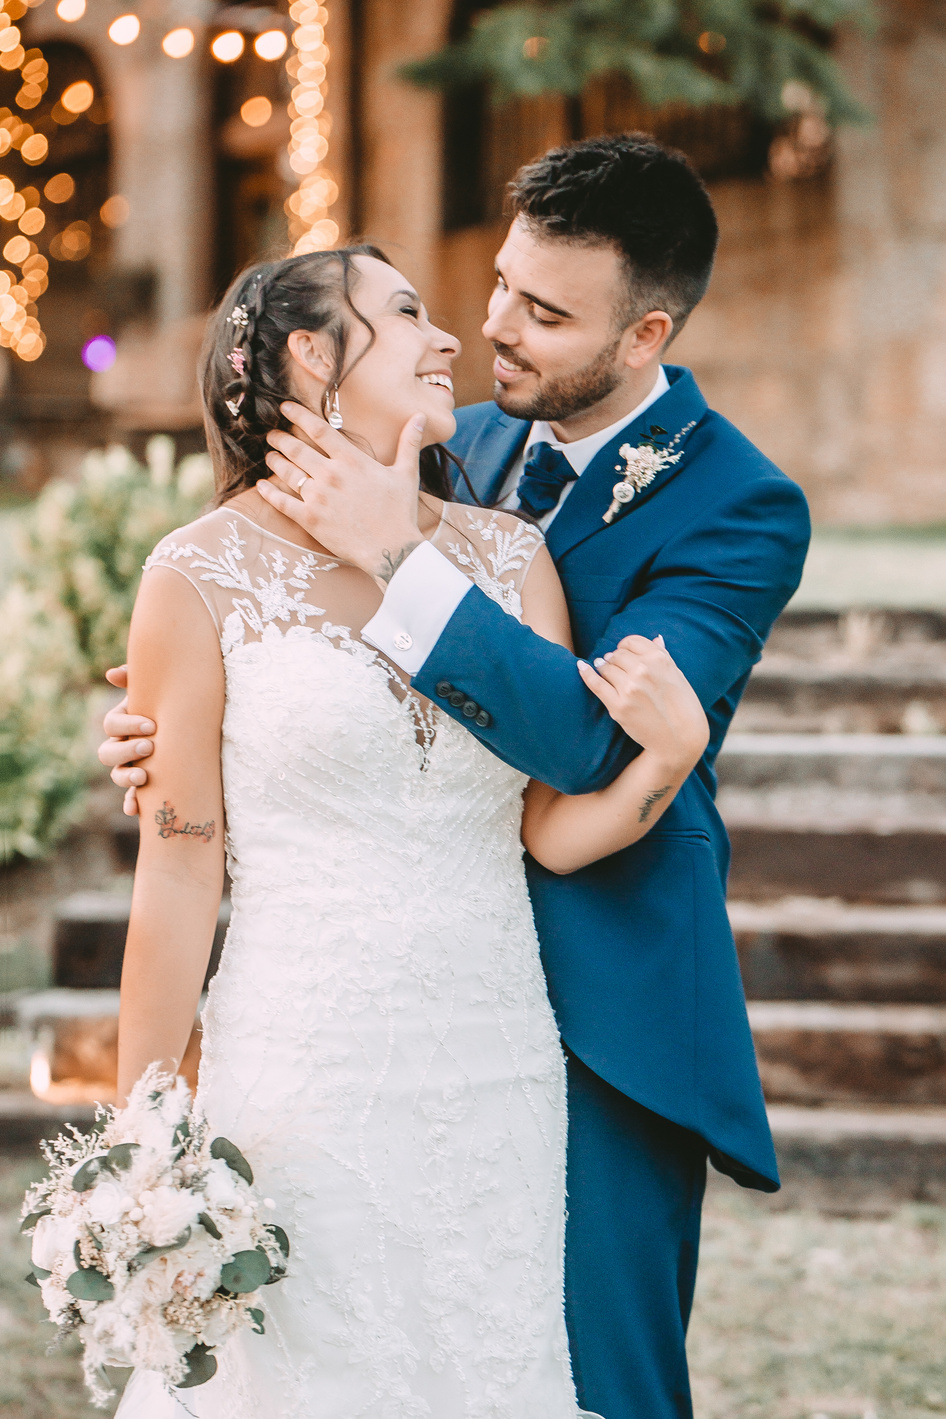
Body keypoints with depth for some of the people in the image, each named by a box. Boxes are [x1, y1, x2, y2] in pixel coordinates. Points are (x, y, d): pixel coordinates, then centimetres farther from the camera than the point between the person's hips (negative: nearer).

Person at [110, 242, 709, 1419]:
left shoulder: (511, 555, 6)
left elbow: (559, 831, 4)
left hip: (496, 1072, 4)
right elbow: (177, 877, -4)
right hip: (306, 1082, -3)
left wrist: (673, 749, -16)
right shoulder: (205, 575, -5)